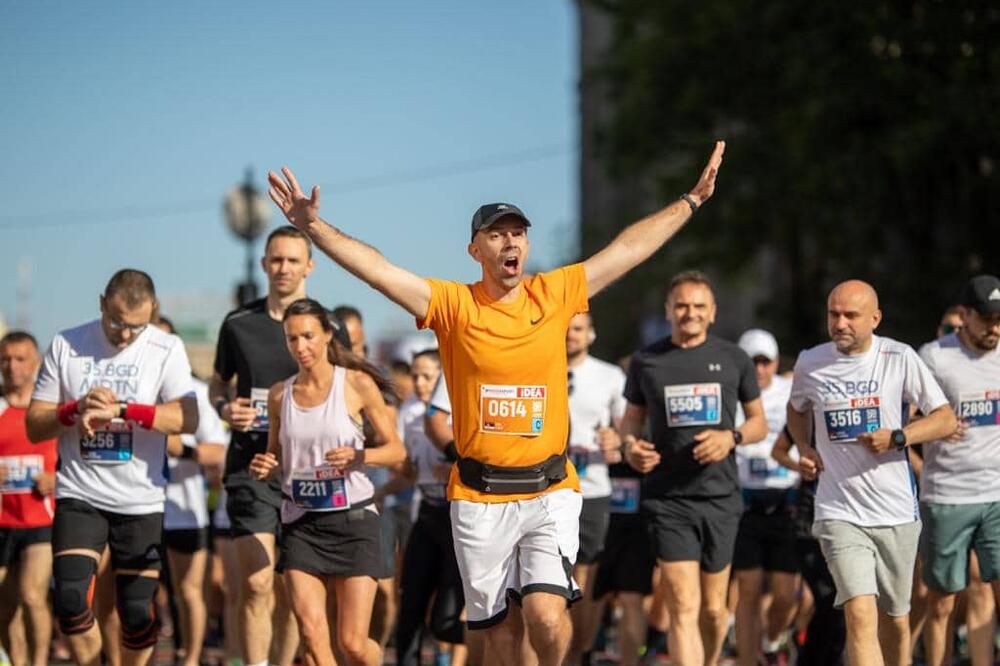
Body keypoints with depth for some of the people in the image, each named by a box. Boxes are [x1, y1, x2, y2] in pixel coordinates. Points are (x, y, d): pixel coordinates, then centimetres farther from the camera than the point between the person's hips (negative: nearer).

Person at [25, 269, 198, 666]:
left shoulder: (167, 349, -1)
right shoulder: (66, 346, 3)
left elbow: (187, 419, -17)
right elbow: (34, 427, 4)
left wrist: (119, 409, -25)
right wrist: (77, 409, -15)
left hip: (140, 500, -1)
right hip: (79, 495, 1)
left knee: (138, 611, 0)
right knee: (70, 599, -14)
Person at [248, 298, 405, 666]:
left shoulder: (357, 384, -3)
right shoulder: (279, 394, 7)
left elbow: (396, 450, 0)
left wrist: (358, 456, -20)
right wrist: (263, 466, -5)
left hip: (353, 518, -3)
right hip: (301, 523, 3)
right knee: (311, 635, -14)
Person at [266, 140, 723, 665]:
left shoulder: (555, 294, 5)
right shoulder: (453, 305, -1)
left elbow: (629, 249, 12)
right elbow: (375, 269, -9)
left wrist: (691, 201, 16)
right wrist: (312, 226, -20)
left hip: (550, 490, 0)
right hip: (478, 498, 0)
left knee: (546, 614, -15)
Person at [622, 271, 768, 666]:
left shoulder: (734, 360, 6)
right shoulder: (646, 362, 6)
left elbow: (759, 422, 13)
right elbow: (632, 418, 16)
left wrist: (732, 437, -9)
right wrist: (630, 445, -7)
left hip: (721, 497, 2)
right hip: (667, 499, -2)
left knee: (714, 608, 10)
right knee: (683, 609, -12)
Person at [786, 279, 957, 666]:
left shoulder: (899, 358, -3)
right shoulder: (810, 363, 3)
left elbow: (946, 420, -1)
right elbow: (797, 409, 25)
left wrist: (897, 437, -16)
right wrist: (802, 446, 6)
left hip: (896, 512, 1)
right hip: (840, 514, -1)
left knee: (894, 620, 12)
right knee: (860, 615, -18)